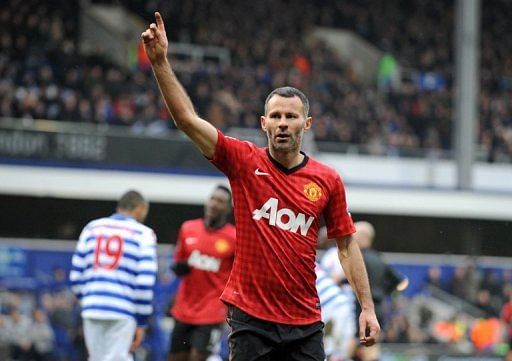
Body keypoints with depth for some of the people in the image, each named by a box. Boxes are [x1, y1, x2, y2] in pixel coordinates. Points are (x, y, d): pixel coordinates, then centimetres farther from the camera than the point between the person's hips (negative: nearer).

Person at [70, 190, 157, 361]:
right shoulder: (143, 234, 3)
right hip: (123, 312, -4)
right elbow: (145, 283, -6)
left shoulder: (92, 228, 14)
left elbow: (76, 276, 12)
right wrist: (141, 322, 0)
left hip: (92, 309, 4)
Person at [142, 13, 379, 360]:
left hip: (305, 322, 2)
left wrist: (367, 307, 6)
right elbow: (187, 118, -8)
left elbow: (347, 245, 10)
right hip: (250, 316, -1)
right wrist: (160, 61, -17)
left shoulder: (328, 180, 4)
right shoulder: (243, 161, 0)